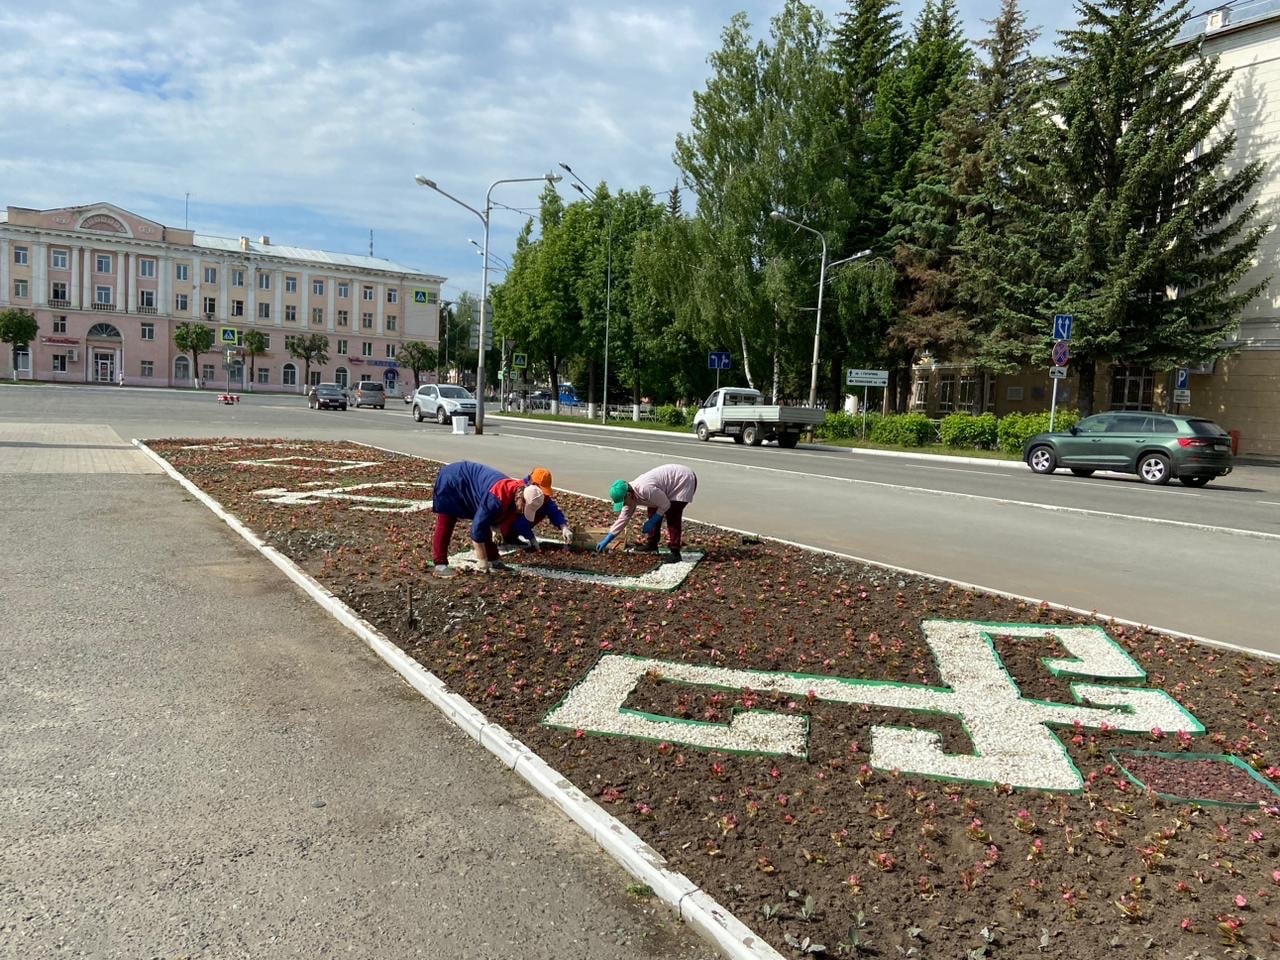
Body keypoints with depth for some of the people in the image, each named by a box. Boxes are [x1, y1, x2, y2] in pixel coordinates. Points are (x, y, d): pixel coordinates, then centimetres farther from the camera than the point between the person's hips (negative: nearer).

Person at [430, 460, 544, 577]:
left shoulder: (517, 489, -11)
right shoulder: (496, 499, -40)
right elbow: (477, 528, -34)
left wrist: (496, 528, -7)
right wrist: (482, 561, -27)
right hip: (451, 481, -9)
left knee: (484, 524, 8)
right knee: (445, 525, -15)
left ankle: (493, 561, 14)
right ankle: (440, 565, -12)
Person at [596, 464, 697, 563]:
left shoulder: (645, 489, -34)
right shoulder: (631, 496, -4)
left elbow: (665, 505, -23)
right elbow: (623, 518, 3)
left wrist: (651, 522, -14)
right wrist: (606, 541, 3)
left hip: (685, 480, -9)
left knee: (672, 516, -16)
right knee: (652, 511, 9)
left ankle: (675, 553, -10)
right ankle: (651, 544, 21)